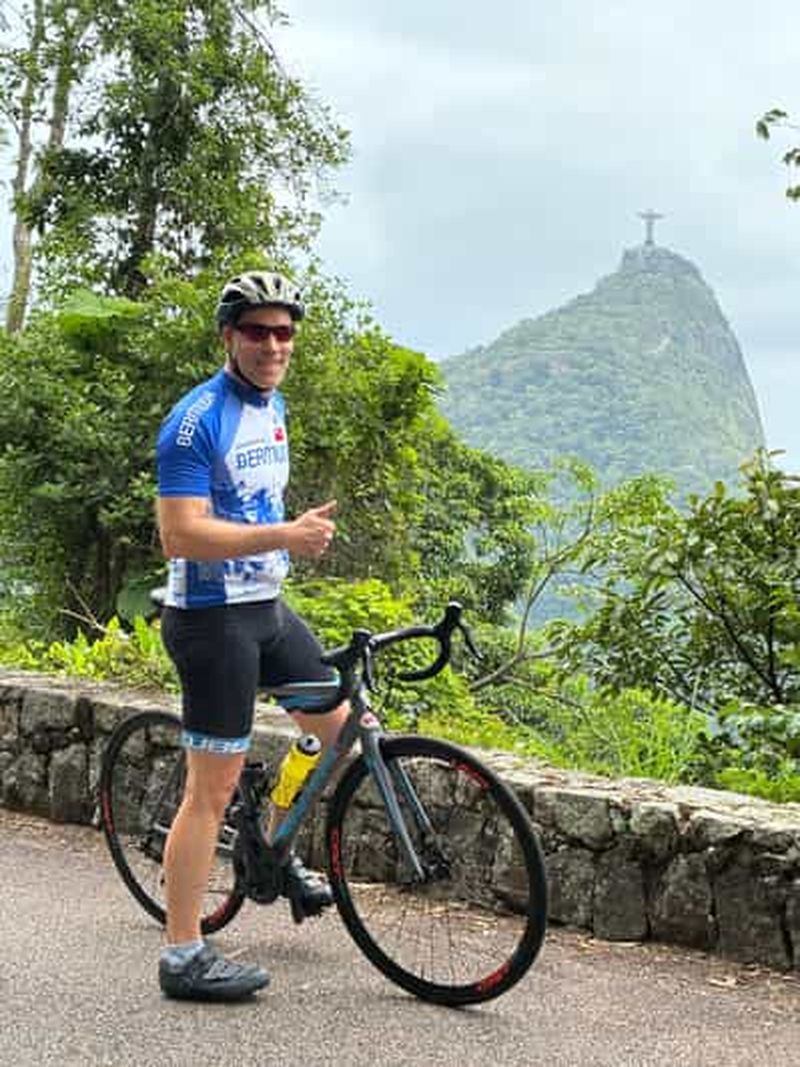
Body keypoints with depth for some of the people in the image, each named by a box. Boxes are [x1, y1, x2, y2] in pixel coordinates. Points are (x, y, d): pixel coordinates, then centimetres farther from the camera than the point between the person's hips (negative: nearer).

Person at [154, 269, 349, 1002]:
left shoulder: (271, 405, 10)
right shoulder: (197, 421, -18)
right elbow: (181, 535, -26)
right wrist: (285, 536, -31)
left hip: (267, 609, 9)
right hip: (213, 617, -9)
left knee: (338, 728, 14)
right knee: (213, 787, -5)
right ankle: (184, 957, 3)